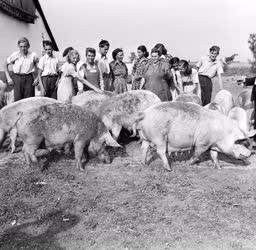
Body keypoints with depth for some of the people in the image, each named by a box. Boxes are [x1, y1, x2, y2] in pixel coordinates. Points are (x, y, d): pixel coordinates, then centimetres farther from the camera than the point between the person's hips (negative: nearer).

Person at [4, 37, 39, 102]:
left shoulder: (33, 55, -2)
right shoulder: (15, 55, -1)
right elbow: (5, 65, 10)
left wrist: (37, 78, 0)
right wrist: (8, 78, 2)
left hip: (29, 78, 0)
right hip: (17, 78, 0)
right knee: (17, 99, -4)